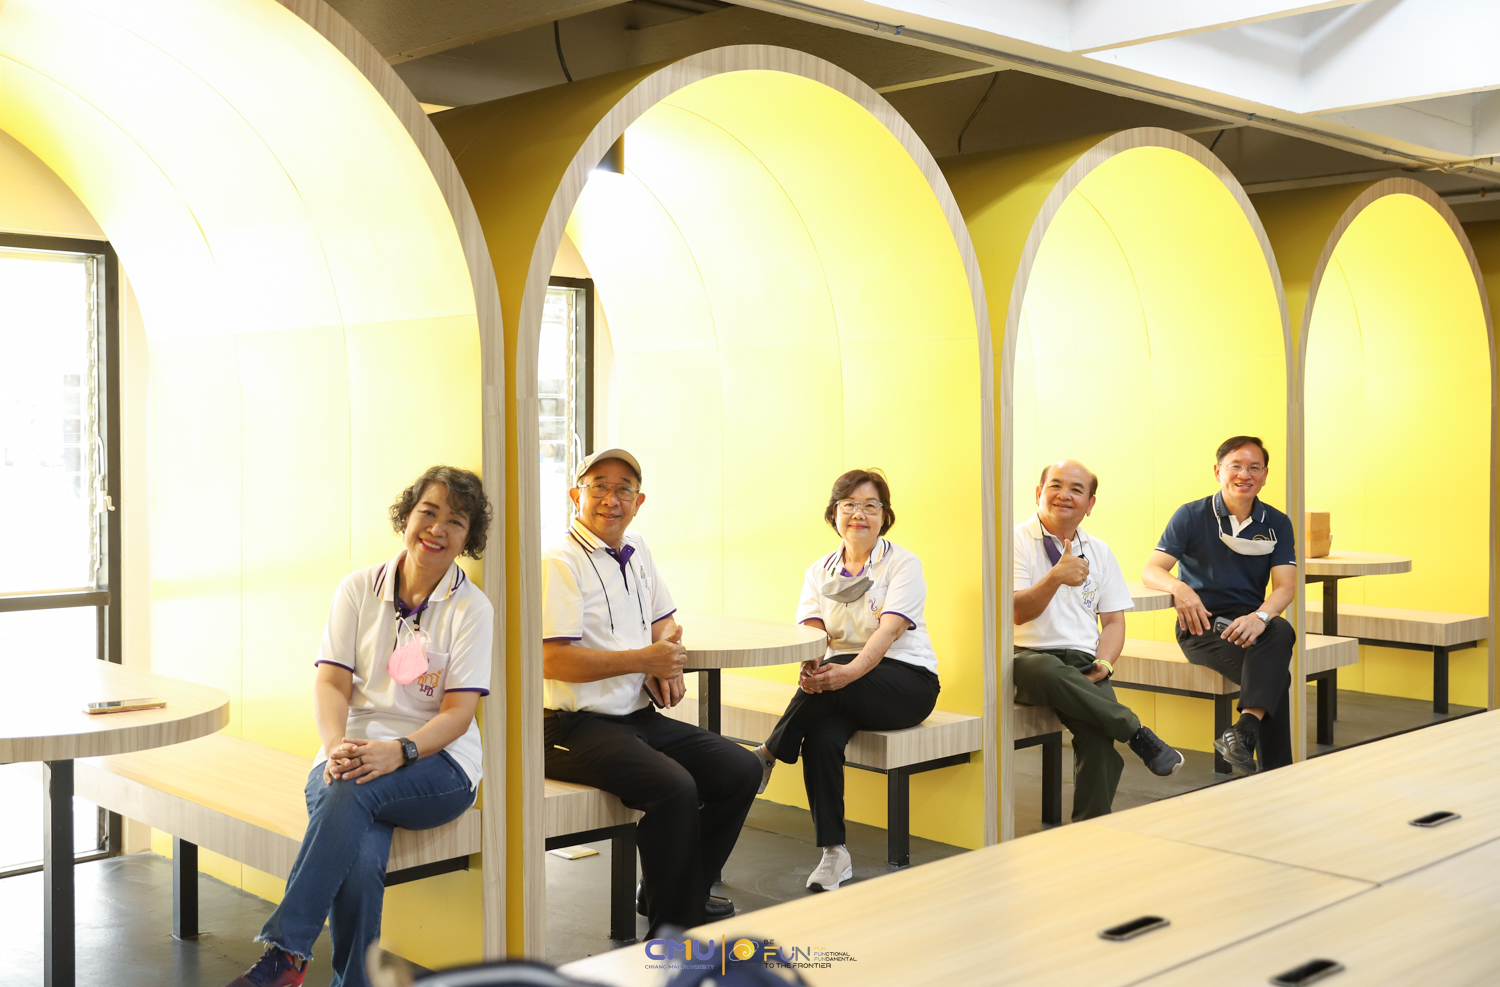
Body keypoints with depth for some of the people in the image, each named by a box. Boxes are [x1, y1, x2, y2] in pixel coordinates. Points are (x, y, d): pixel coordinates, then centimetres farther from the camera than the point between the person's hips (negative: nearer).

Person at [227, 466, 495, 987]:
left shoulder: (472, 607, 0)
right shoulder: (359, 589, 9)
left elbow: (458, 713, -7)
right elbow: (331, 682, 1)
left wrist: (398, 751, -26)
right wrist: (337, 747, -20)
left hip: (437, 763, -2)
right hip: (353, 752, 2)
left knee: (354, 788, -35)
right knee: (360, 859, -32)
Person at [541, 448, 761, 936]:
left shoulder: (636, 549, 15)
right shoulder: (561, 562, -11)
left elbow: (665, 621, 28)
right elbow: (551, 660, -19)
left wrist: (666, 663, 4)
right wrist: (643, 660, -15)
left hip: (638, 716, 8)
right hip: (576, 727, -8)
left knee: (741, 769, -2)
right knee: (676, 788, -29)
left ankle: (675, 890, 14)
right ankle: (674, 925, -9)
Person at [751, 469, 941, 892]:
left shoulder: (903, 564, -2)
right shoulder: (819, 572, 11)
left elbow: (890, 630, -18)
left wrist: (850, 671, -37)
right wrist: (810, 668, -29)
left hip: (907, 679, -3)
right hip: (846, 688, 3)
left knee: (833, 676, -34)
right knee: (821, 738, -30)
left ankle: (767, 756, -16)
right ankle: (834, 854, -24)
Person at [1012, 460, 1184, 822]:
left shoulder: (1099, 552, 19)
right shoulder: (1016, 540, 4)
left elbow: (1114, 621, 18)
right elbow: (1018, 612, -8)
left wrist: (1103, 663, -2)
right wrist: (1055, 578, -25)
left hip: (1083, 664, 3)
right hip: (1028, 659, -3)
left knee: (1097, 735, -28)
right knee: (1047, 670, -40)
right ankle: (1137, 734, -27)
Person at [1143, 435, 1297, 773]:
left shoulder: (1276, 524, 9)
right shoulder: (1191, 516, 2)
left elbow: (1285, 586, -3)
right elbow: (1151, 571, -5)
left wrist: (1260, 616, -27)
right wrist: (1179, 587, -30)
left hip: (1250, 622, 3)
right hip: (1201, 625, -3)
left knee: (1281, 631, -36)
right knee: (1274, 675, -30)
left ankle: (1246, 729, -47)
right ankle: (1275, 772, -24)